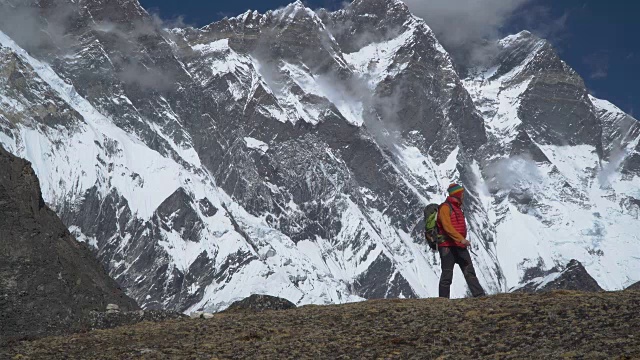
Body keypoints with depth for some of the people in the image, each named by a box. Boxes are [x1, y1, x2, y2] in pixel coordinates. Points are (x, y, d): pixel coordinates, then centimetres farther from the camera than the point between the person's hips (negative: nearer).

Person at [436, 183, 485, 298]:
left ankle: (480, 296, -1)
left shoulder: (457, 207, 20)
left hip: (460, 246, 9)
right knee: (447, 275, -3)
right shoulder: (445, 207, -10)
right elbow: (447, 226, -22)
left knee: (470, 272, 2)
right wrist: (461, 239, -29)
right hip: (448, 247, -9)